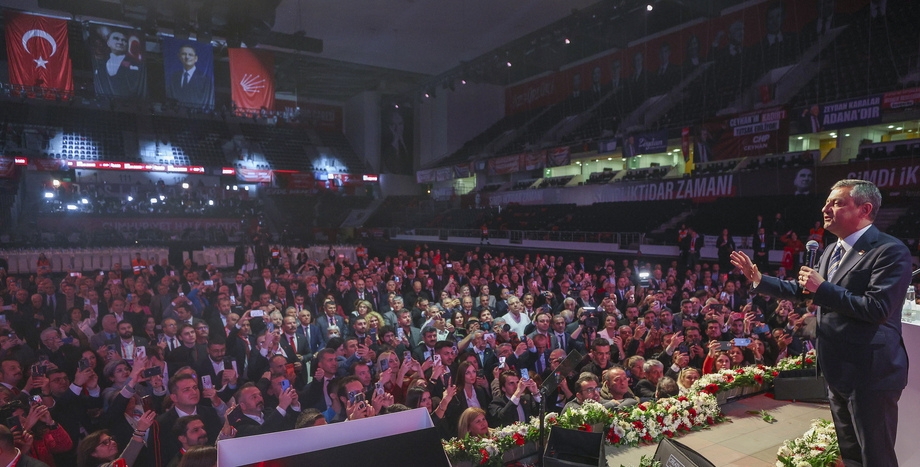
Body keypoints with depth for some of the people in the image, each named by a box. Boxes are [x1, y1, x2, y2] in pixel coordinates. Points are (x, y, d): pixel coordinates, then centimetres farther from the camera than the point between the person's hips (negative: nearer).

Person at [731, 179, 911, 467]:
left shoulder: (891, 251, -16)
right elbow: (800, 290, 19)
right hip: (838, 371, 9)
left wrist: (822, 288, -20)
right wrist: (758, 279, 11)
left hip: (871, 373, -8)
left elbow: (878, 308, -26)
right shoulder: (831, 251, 11)